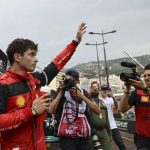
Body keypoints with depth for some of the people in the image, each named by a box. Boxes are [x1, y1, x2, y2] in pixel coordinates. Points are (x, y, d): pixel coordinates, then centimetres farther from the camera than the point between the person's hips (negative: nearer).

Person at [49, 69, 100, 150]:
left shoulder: (83, 93, 10)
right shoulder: (61, 92, 4)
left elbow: (97, 111, -2)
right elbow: (51, 110, -11)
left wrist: (82, 96, -11)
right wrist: (61, 92, -12)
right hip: (67, 137, -3)